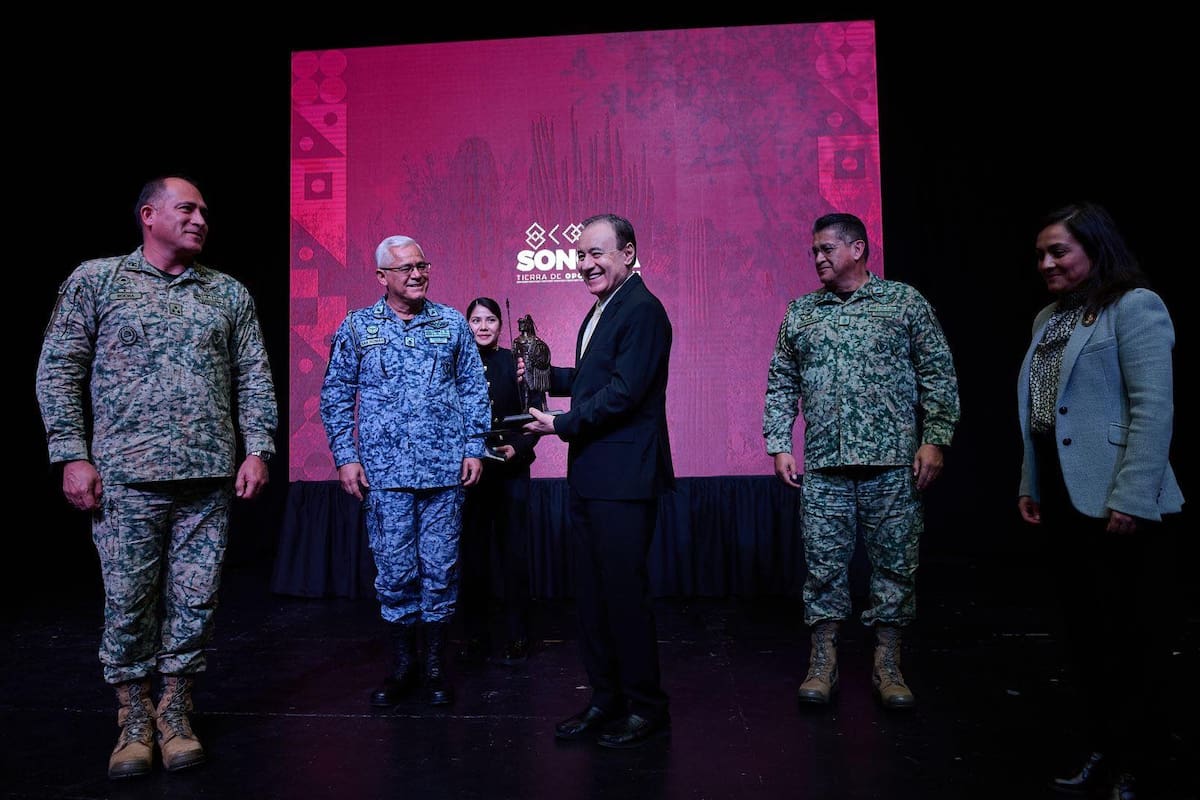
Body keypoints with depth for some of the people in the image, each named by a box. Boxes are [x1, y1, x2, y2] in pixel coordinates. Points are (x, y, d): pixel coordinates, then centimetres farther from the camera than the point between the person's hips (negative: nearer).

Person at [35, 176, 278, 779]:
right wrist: (73, 455, -4)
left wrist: (258, 448, -1)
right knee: (127, 601, 5)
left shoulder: (229, 293, 12)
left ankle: (175, 714, 23)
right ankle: (134, 721, 23)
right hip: (127, 477, -2)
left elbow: (254, 379, 10)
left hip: (209, 479, 2)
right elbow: (58, 372, 3)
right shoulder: (96, 279, 6)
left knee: (194, 601, 6)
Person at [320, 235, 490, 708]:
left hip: (445, 470, 0)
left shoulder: (452, 324, 7)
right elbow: (335, 396, 7)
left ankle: (435, 666, 20)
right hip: (384, 472, 0)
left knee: (440, 570, 5)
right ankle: (403, 665, 21)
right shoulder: (357, 327, 6)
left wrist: (473, 448, 1)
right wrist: (345, 456, 0)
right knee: (394, 570, 5)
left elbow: (474, 389, 8)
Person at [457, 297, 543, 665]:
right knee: (472, 553, 6)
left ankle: (516, 637, 13)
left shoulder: (516, 362, 2)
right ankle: (475, 635, 18)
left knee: (514, 552, 3)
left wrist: (517, 447, -14)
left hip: (511, 470, -1)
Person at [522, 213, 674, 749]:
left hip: (623, 478, -10)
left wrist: (562, 424, -13)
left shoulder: (642, 310, -13)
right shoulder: (600, 312, 18)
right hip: (589, 475, 10)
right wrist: (546, 376, 7)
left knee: (623, 589, -1)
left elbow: (624, 392, -21)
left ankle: (645, 707, 16)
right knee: (591, 591, 15)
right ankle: (606, 699, 28)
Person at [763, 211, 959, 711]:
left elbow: (938, 374, 2)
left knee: (894, 562, 5)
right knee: (823, 563, 4)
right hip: (823, 465, 2)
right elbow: (781, 385, 12)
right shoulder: (800, 312, 12)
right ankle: (822, 663, 16)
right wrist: (778, 446, 4)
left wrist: (934, 440, -6)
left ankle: (887, 665, 19)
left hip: (892, 462, -1)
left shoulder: (905, 302, 5)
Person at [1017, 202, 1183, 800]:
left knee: (1129, 636, 5)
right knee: (1083, 633, 13)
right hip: (1062, 499, 7)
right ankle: (1103, 751, 27)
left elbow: (1153, 408, -15)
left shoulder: (1134, 306, -7)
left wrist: (1131, 498, -19)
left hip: (1115, 502, -7)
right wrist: (1030, 485, 13)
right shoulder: (1048, 318, 15)